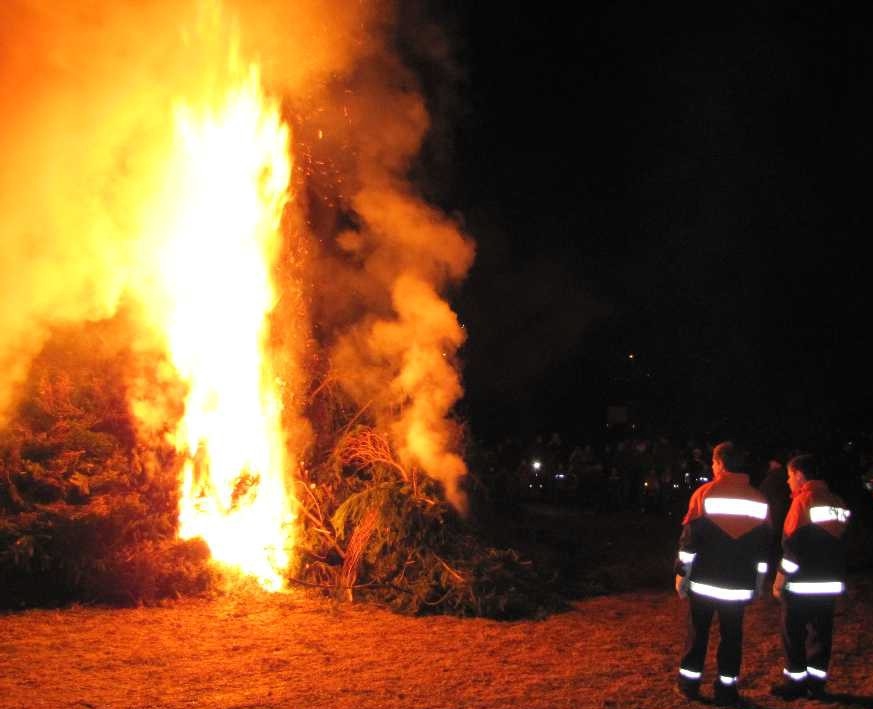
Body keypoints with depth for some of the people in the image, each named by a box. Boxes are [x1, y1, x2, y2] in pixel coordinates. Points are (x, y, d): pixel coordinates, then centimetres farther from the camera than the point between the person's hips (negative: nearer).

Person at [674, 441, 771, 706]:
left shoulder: (705, 493, -8)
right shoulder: (759, 500, 2)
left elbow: (689, 540, -8)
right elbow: (764, 547, 8)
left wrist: (681, 574, 0)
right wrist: (759, 582, 16)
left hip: (704, 580, -2)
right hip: (740, 584, 2)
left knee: (698, 631, 10)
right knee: (731, 635, 10)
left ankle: (689, 683, 17)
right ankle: (726, 689, 14)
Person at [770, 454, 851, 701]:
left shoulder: (804, 499, -13)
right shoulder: (837, 502, 10)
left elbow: (793, 545, -16)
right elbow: (840, 543, 14)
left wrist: (780, 579, -10)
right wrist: (835, 574, 20)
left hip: (802, 583, -7)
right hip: (830, 583, 7)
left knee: (794, 633, 4)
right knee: (821, 632, 12)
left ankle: (795, 682, 10)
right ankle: (817, 683, 17)